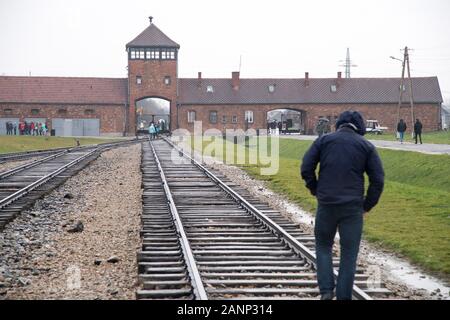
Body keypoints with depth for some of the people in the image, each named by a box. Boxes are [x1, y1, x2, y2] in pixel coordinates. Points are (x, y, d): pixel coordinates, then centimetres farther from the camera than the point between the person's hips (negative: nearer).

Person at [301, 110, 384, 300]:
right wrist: (367, 205, 8)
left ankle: (326, 291, 5)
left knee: (323, 247, 18)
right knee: (349, 254, 8)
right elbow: (378, 179, -1)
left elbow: (306, 169, -2)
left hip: (326, 205, 1)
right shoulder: (366, 146, 4)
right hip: (353, 207, 0)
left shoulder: (323, 140, 4)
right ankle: (343, 296, 8)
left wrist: (315, 191, 11)